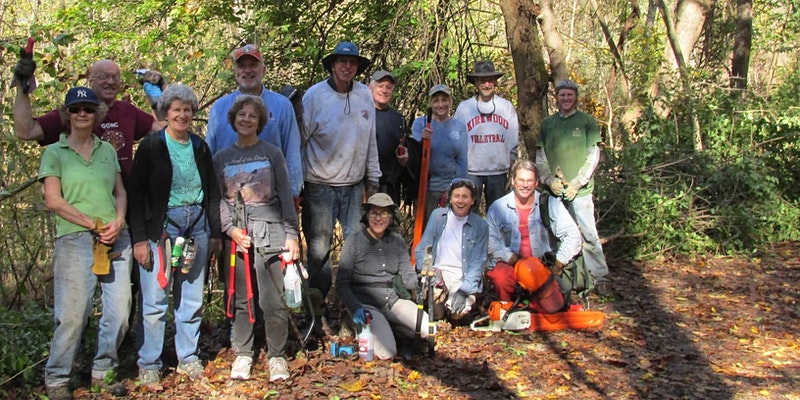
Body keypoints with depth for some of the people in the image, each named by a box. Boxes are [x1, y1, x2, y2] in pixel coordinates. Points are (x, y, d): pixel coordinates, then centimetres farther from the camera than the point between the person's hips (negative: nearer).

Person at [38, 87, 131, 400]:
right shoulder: (55, 152, 5)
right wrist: (94, 225, -9)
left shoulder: (107, 149, 16)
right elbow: (53, 200, -3)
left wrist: (118, 222, -3)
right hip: (75, 239, -4)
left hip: (116, 238, 4)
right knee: (73, 312, -6)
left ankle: (103, 371, 18)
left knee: (119, 309, 2)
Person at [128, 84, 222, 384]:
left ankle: (189, 358, 22)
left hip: (196, 226, 4)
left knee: (193, 298, 9)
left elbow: (213, 192, 14)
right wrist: (139, 239, -11)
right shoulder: (151, 146, -3)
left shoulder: (200, 147, 10)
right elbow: (136, 194, -6)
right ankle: (148, 365, 10)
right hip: (161, 227, -4)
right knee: (155, 300, -3)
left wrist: (216, 233, 10)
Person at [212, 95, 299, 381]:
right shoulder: (221, 158, 11)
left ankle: (277, 356, 9)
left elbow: (285, 196, 5)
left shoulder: (272, 153, 7)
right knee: (241, 300, 6)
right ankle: (242, 354, 18)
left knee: (273, 300, -3)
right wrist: (230, 229, -8)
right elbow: (218, 199, 7)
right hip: (236, 236, 2)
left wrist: (292, 234, -1)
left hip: (269, 233, -1)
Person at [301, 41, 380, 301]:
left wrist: (373, 180, 12)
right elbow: (300, 140, -4)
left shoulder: (365, 95, 5)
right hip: (320, 186, -3)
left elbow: (370, 142, 11)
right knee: (319, 249, 4)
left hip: (354, 185, 3)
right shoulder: (315, 95, -6)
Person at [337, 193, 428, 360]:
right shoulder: (354, 242, -6)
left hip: (393, 300, 5)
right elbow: (341, 284, -6)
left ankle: (389, 327, 8)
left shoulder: (397, 241, 8)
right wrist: (356, 308, -23)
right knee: (387, 352, -25)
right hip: (365, 304, -5)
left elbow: (408, 275, 6)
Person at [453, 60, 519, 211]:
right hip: (471, 171, -1)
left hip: (499, 171, 2)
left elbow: (514, 138, 11)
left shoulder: (507, 107, 5)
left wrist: (511, 162, 7)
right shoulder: (464, 107, 0)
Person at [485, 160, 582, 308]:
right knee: (500, 277, -31)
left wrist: (557, 265, -14)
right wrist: (516, 260, -19)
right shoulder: (498, 207, 1)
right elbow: (491, 242, -9)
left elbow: (573, 236, -3)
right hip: (509, 265, -1)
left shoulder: (551, 204, 3)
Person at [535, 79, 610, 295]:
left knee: (588, 233, -7)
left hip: (580, 189, -3)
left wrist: (577, 182, -9)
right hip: (554, 190, 3)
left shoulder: (587, 121, 5)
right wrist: (549, 179, -3)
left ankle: (600, 277, 0)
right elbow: (540, 157, 13)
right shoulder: (547, 124, 13)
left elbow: (594, 156, 0)